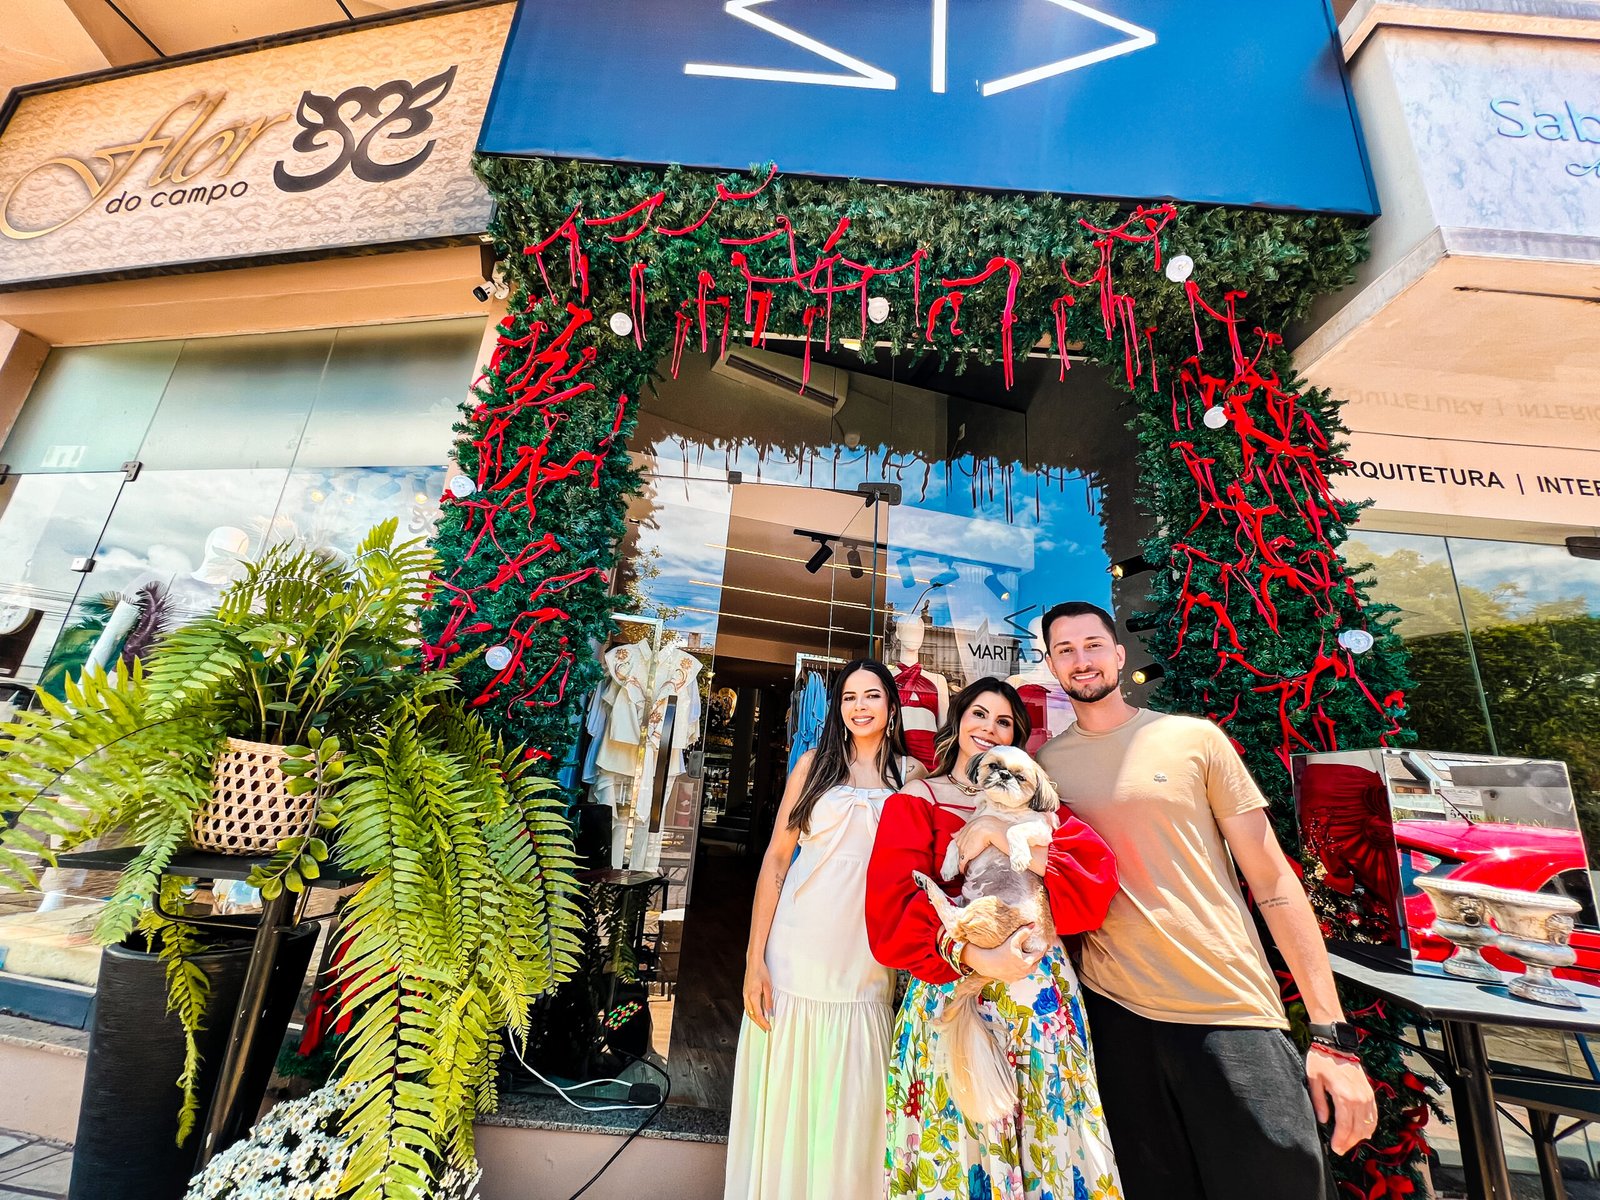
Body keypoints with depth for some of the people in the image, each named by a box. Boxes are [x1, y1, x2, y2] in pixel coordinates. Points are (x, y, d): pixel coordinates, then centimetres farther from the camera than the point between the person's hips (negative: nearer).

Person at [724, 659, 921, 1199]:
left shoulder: (911, 775, 4)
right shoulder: (816, 762, 0)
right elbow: (776, 857, -1)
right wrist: (755, 958, -6)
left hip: (865, 968, 1)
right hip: (795, 958, -1)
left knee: (849, 1116, 9)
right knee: (781, 1107, 8)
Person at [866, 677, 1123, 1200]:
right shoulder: (914, 802, 0)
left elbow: (1097, 878, -4)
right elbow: (892, 916, -11)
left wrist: (1005, 838, -17)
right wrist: (974, 955, -26)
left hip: (1039, 990, 3)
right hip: (951, 990, -3)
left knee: (1048, 1135, 9)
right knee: (959, 1147, 4)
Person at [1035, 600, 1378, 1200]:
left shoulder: (1194, 737, -2)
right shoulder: (1045, 763, 2)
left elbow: (1272, 880, -1)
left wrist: (1332, 1032, -5)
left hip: (1234, 1012, -1)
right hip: (1117, 1015, 2)